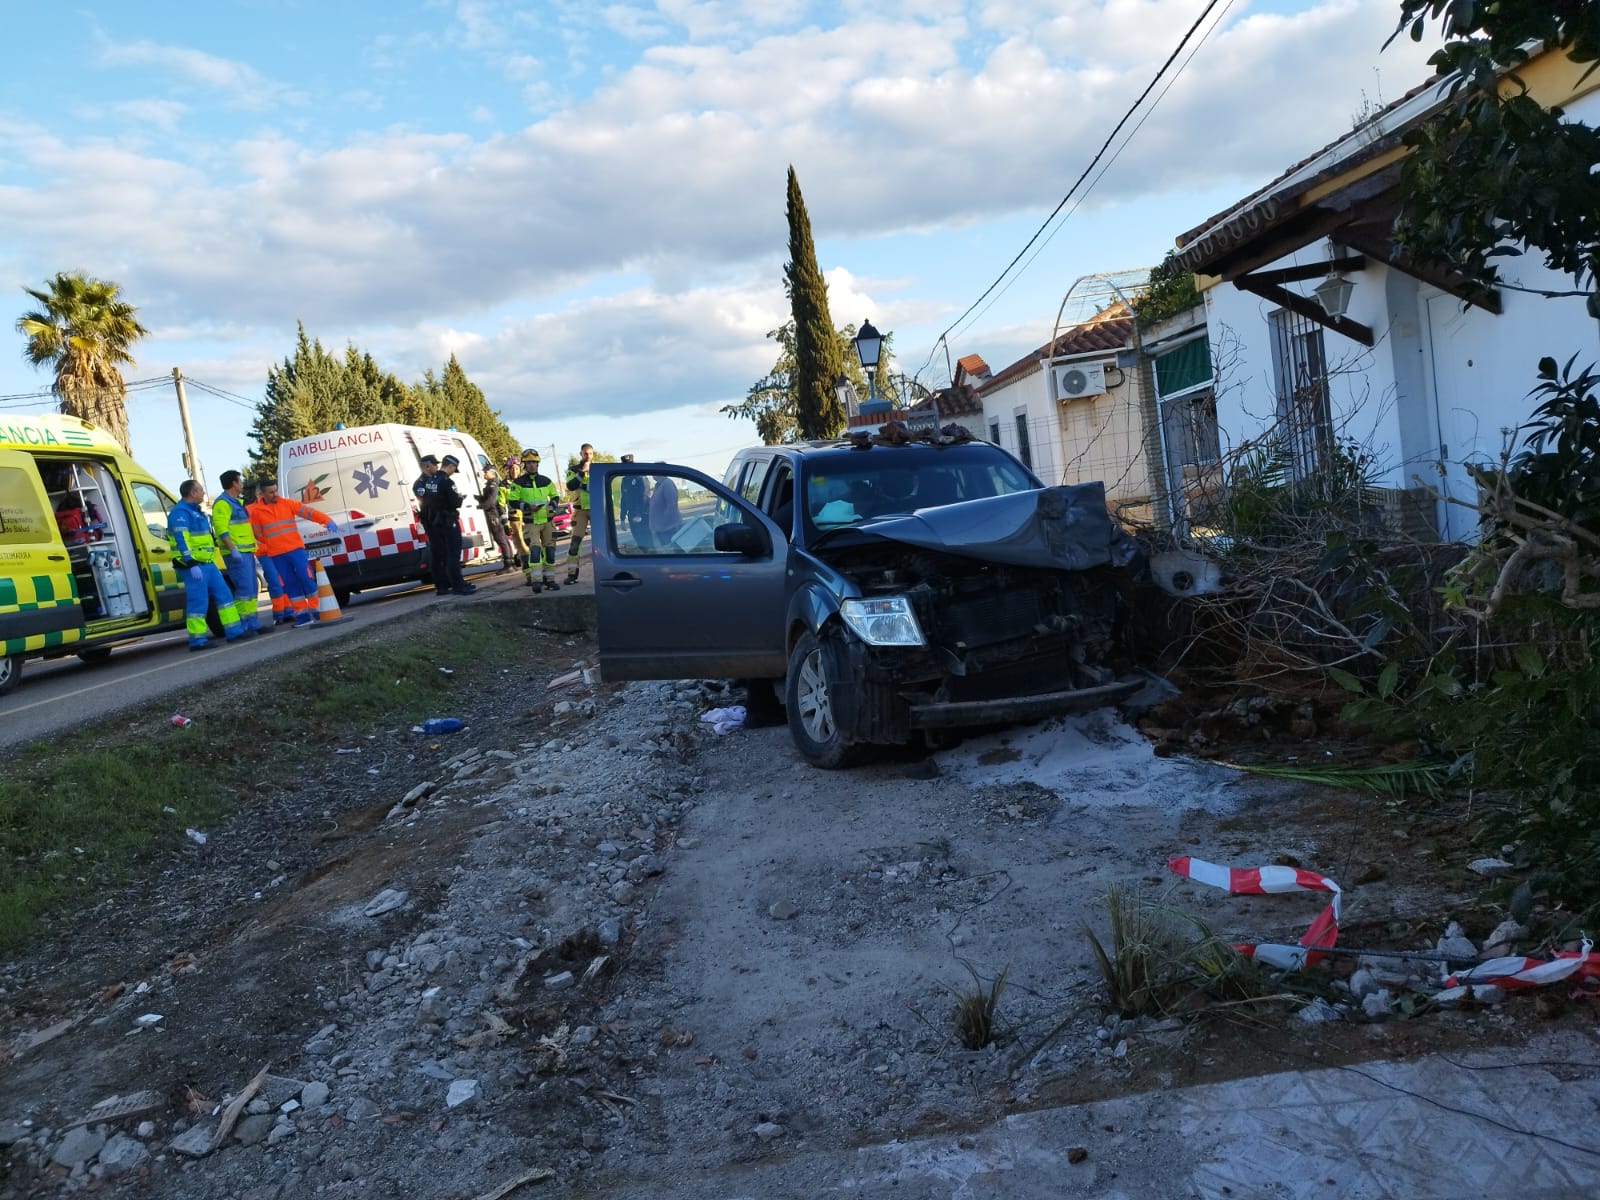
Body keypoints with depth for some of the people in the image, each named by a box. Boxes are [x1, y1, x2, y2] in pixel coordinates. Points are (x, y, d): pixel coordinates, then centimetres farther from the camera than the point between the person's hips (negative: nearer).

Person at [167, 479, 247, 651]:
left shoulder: (196, 511, 21)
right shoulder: (180, 513, -11)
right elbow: (182, 540, -21)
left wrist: (212, 564, 27)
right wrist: (191, 564, -27)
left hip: (207, 564, 10)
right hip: (193, 565, -10)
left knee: (224, 595, 11)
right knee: (198, 601, -7)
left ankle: (234, 631, 15)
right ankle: (197, 640, -2)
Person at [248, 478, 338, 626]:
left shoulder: (287, 503, 3)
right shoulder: (255, 511, 3)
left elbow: (308, 511, -7)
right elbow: (257, 534, 13)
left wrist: (327, 520, -19)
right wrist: (264, 549, 5)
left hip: (295, 549, 0)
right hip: (276, 555, 0)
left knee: (306, 578, -7)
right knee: (290, 584, 2)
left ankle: (316, 610, 2)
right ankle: (302, 614, 5)